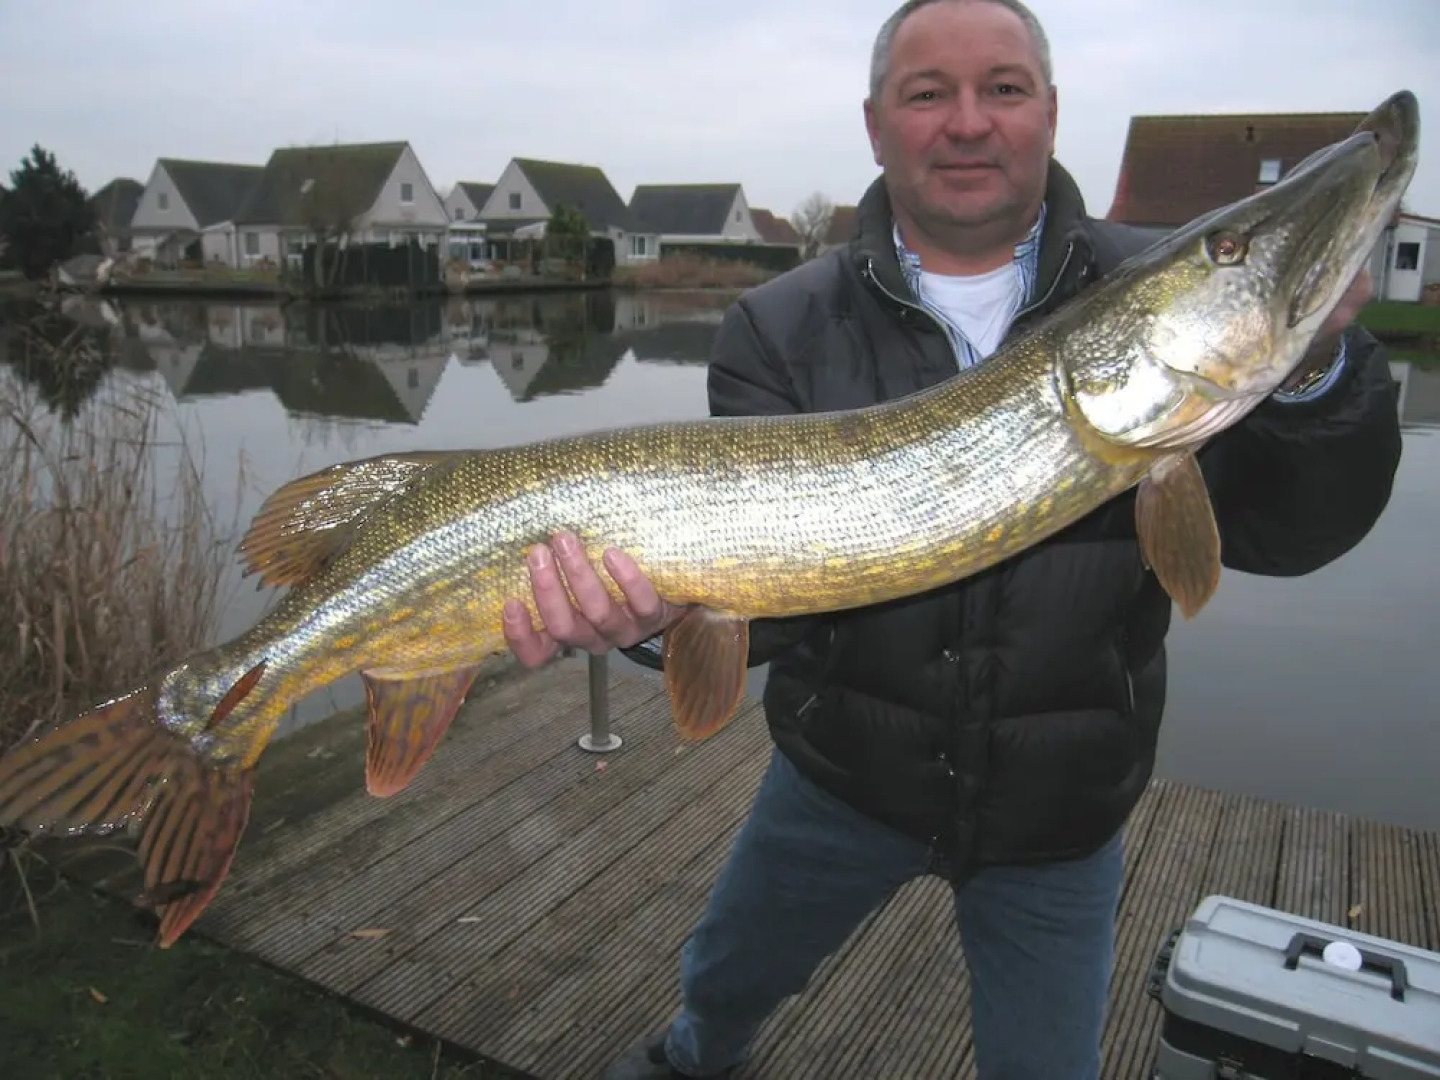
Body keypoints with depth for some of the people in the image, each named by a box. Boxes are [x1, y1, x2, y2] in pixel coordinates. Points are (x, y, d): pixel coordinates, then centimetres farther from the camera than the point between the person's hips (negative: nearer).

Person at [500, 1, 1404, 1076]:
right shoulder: (782, 328, -11)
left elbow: (1279, 530, -11)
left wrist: (1314, 371, -29)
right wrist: (664, 595, -38)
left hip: (1063, 808, 0)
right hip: (842, 774, 1)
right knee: (726, 977, 25)